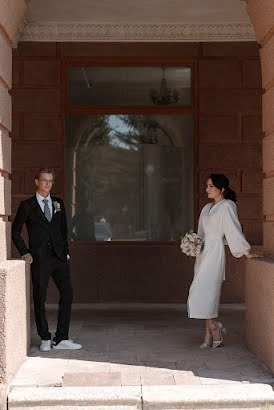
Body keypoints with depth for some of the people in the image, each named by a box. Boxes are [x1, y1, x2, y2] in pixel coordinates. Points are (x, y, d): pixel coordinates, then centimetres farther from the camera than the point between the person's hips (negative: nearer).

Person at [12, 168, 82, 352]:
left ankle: (61, 339, 5)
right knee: (40, 298, 1)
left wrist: (66, 251, 11)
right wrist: (25, 253, -1)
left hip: (59, 257, 4)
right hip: (40, 259, -4)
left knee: (67, 294, -2)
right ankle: (45, 339, 14)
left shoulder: (58, 203, 14)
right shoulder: (27, 206, 2)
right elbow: (16, 232, 8)